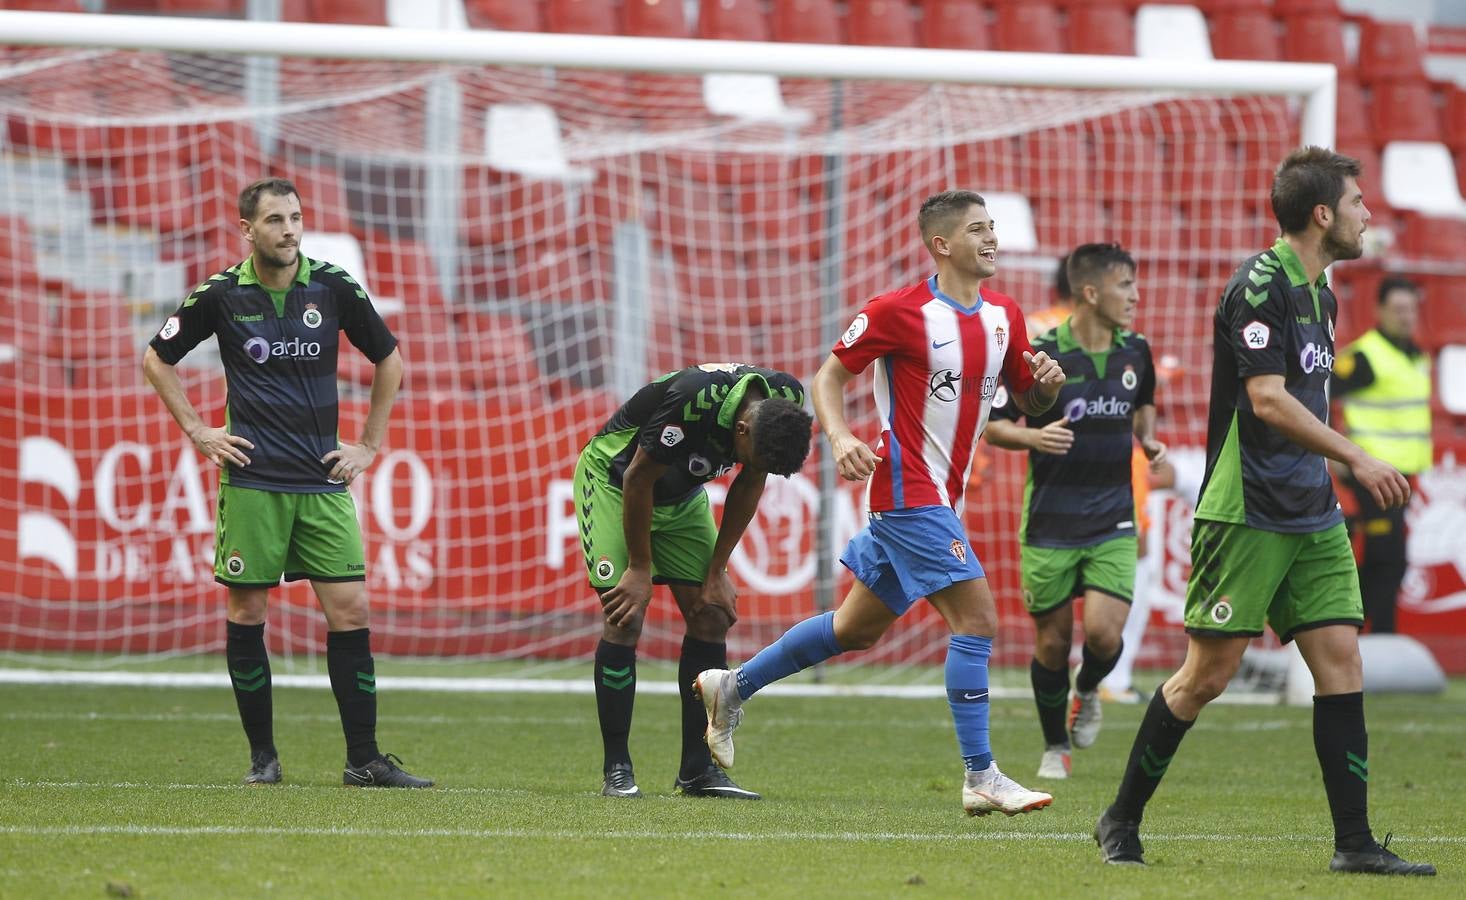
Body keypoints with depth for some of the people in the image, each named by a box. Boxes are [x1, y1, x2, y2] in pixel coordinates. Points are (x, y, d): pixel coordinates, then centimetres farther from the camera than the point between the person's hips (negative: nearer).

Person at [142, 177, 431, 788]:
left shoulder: (334, 289, 1)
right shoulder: (221, 295, -2)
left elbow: (388, 359, 15)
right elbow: (156, 359, 12)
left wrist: (369, 444, 11)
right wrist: (198, 432, 5)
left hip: (323, 481, 1)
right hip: (251, 480, -1)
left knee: (351, 611, -5)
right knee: (247, 612, 0)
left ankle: (363, 760, 0)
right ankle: (262, 755, 11)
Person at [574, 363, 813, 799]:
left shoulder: (787, 400, -20)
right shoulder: (693, 400, -39)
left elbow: (748, 488, -5)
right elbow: (638, 480, -26)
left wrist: (717, 572, -4)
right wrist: (640, 570, -17)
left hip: (683, 495, 6)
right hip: (613, 479, -6)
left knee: (711, 616, -3)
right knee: (625, 619, -15)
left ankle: (697, 769, 2)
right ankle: (616, 771, -8)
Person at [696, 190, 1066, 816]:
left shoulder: (1003, 317, 8)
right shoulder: (900, 312, -12)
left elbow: (1029, 403, 17)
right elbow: (830, 373, -5)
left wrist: (1047, 383, -7)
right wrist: (839, 437, -22)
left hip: (941, 494, 8)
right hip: (908, 489, -8)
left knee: (858, 628, 17)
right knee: (976, 618, -14)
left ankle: (733, 687, 31)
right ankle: (980, 778, -11)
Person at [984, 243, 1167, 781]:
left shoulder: (1136, 352, 2)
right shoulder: (1039, 354, -11)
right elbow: (994, 427, -4)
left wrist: (1148, 438, 4)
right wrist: (1034, 437, -24)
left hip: (1113, 521, 2)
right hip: (1050, 523, -2)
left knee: (1103, 631, -14)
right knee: (1052, 640, 4)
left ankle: (1087, 692, 21)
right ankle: (1055, 748, 26)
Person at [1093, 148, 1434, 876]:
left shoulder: (1319, 296, 15)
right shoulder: (1260, 285, -14)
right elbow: (1269, 402, -21)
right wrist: (1357, 460, -23)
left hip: (1310, 516, 8)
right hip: (1245, 514, -8)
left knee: (1341, 659, -1)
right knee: (1207, 674, -5)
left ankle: (1354, 843, -2)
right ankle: (1122, 821, 10)